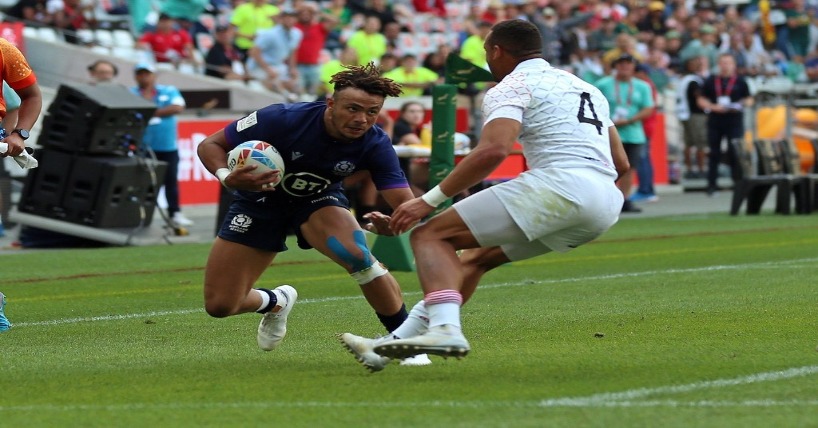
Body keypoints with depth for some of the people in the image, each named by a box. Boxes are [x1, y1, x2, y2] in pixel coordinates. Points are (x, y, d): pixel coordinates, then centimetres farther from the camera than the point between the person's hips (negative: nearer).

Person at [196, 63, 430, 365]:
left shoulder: (375, 145, -25)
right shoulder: (283, 119, -31)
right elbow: (210, 144, -20)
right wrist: (227, 177, -41)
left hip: (320, 200, 0)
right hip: (260, 201, 0)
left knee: (356, 254, -34)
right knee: (219, 305, -5)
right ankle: (276, 302, 31)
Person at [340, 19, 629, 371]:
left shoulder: (511, 87, 3)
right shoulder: (585, 88, 29)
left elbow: (494, 149, -16)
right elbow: (621, 164, 29)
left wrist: (429, 201, -13)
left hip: (559, 182, -9)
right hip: (607, 202, 9)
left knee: (431, 235, -5)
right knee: (476, 257, 22)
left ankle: (445, 328, -30)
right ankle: (393, 345, 16)